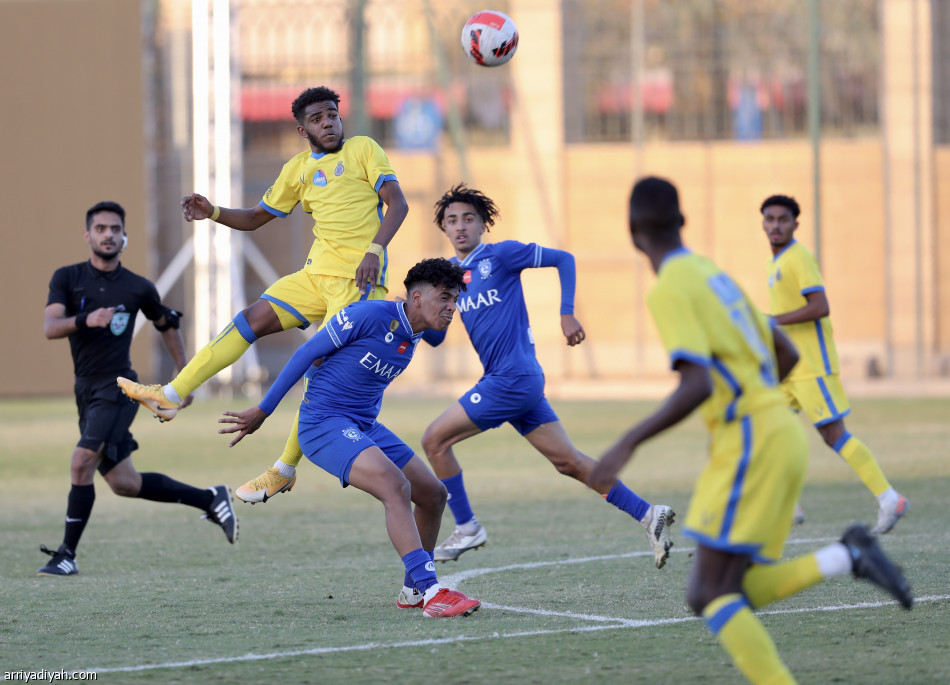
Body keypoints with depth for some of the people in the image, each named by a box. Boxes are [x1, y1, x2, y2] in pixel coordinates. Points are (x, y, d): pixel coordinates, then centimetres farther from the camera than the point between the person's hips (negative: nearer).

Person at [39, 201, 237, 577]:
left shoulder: (139, 288, -1)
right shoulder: (67, 278, 2)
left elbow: (167, 326, 17)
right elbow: (50, 328, -13)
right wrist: (86, 320, -32)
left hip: (117, 388, -4)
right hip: (86, 391, 4)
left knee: (82, 463, -20)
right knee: (124, 483, 9)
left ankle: (67, 554, -13)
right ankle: (210, 499, 24)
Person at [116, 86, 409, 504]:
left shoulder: (362, 150, 1)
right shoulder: (299, 169, 17)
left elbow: (397, 204, -8)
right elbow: (255, 218, 23)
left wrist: (374, 250, -23)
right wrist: (213, 213, 4)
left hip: (357, 278, -6)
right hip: (317, 274, 6)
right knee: (252, 321, -5)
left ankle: (284, 470, -4)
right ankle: (171, 397, -8)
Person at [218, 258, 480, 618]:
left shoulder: (412, 337, 8)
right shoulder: (371, 315, -17)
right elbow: (307, 353, -12)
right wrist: (262, 412, -9)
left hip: (364, 426, 9)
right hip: (324, 422, -9)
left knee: (433, 494, 9)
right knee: (396, 487, -28)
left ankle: (413, 590, 25)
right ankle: (432, 592, -34)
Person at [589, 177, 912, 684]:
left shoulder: (670, 290, -11)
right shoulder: (714, 274, 18)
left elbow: (696, 386, -22)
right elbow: (786, 355, 23)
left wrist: (628, 444, -21)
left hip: (752, 442, -9)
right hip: (781, 434, 9)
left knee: (715, 596, -9)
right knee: (708, 596, 8)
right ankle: (846, 557, -2)